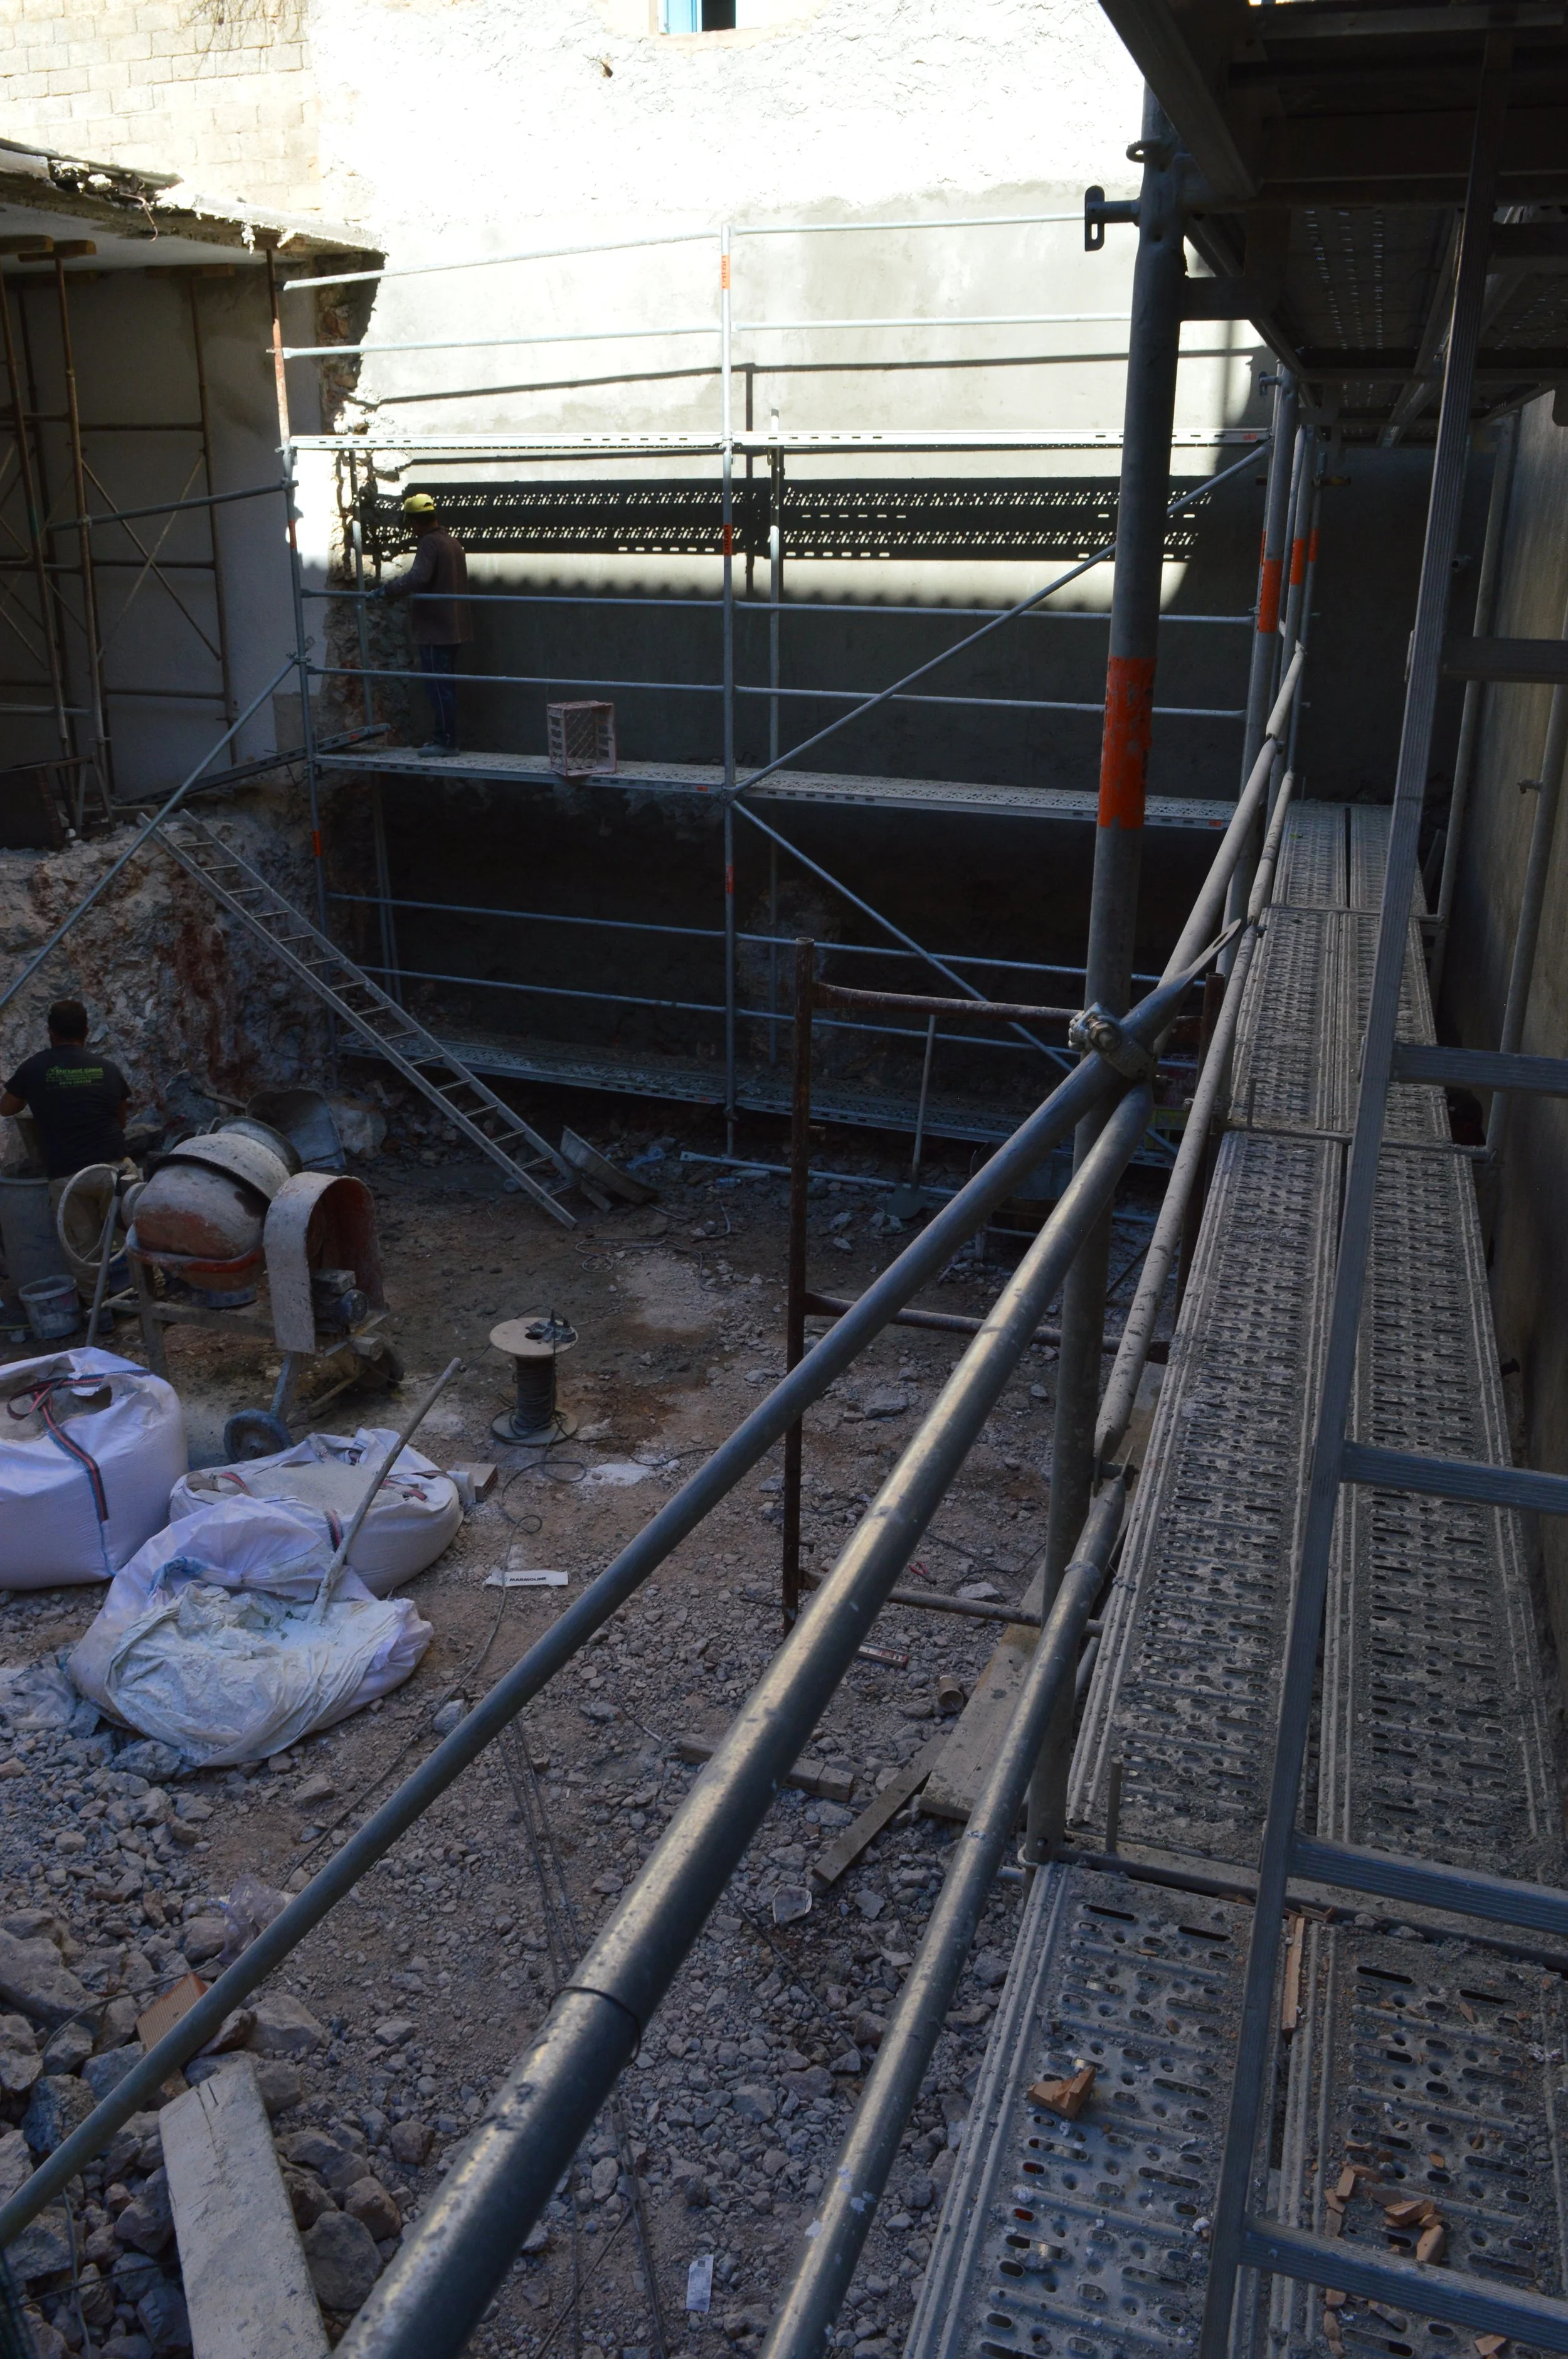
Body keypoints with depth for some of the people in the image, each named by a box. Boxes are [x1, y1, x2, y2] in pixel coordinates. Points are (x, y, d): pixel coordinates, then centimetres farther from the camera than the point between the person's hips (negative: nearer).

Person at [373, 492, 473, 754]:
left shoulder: (429, 543, -14)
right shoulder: (453, 543, 16)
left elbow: (417, 578, -29)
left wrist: (387, 590, -23)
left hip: (435, 629, -10)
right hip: (453, 628, 10)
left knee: (438, 686, -6)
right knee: (446, 685, 14)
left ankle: (446, 741, -4)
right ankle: (446, 739, 19)